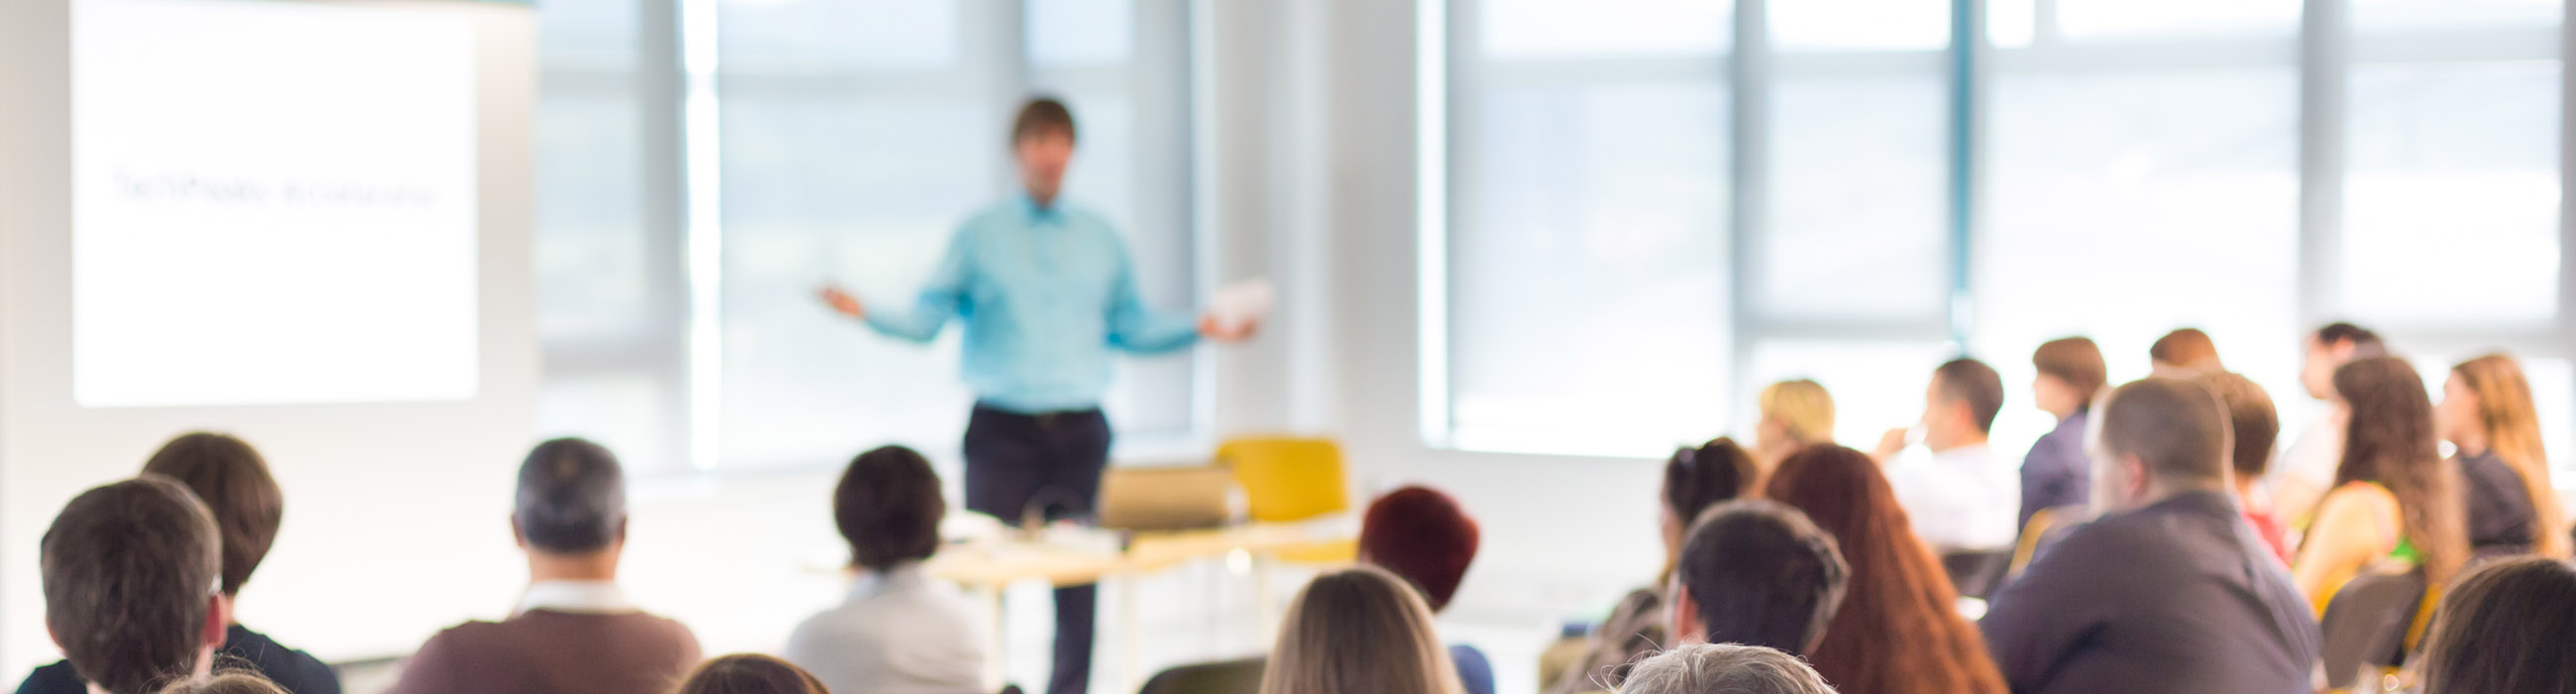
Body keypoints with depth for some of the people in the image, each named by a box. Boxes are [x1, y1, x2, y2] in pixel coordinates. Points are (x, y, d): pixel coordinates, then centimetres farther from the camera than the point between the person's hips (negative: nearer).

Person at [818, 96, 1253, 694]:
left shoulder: (1100, 237, 13)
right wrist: (866, 314, -17)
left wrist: (1201, 329, 4)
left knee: (1079, 574, 3)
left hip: (1078, 431, 3)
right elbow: (928, 318, -1)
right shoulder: (979, 235, 5)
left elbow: (1131, 326, 16)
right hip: (1002, 430, -3)